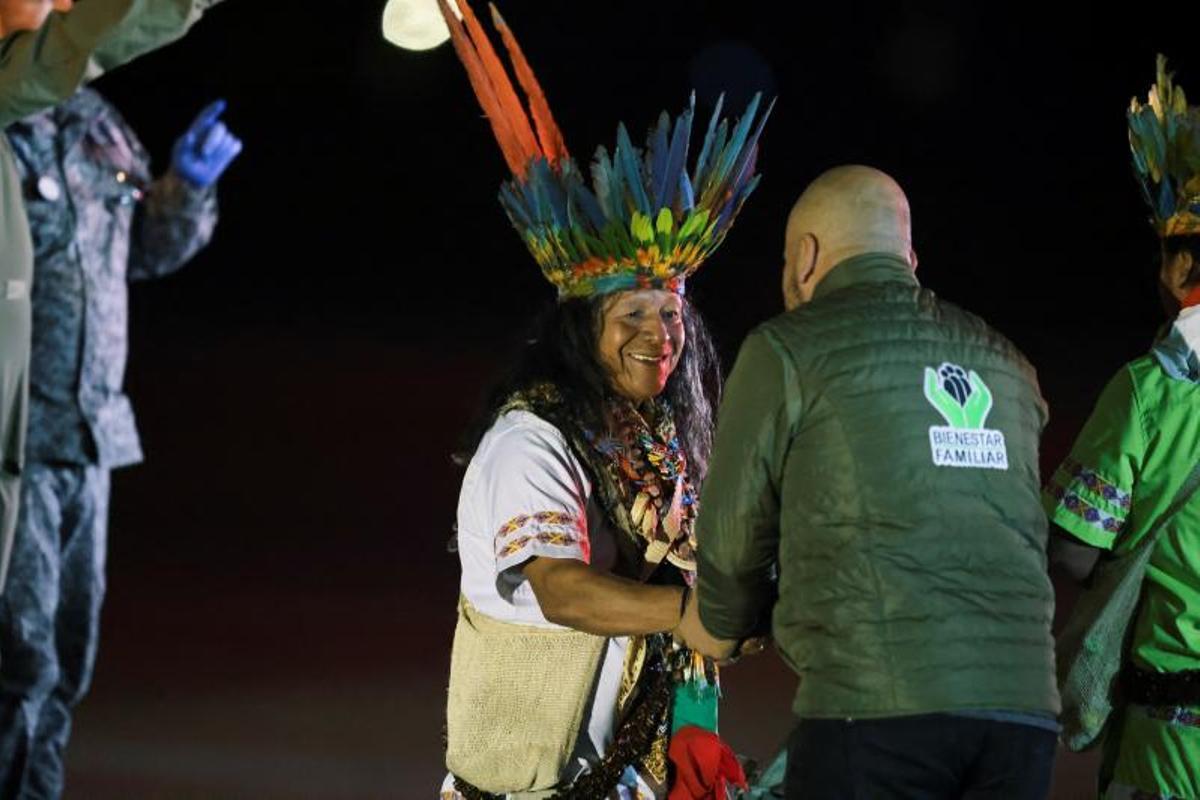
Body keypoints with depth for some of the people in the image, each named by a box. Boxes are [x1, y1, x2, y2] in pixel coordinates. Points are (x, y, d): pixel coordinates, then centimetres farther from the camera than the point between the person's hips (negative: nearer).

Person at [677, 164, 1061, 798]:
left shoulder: (789, 349, 6)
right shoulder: (1004, 366, 21)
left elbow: (735, 540, 10)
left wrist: (716, 625, 33)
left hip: (874, 705, -5)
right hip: (1023, 706, 5)